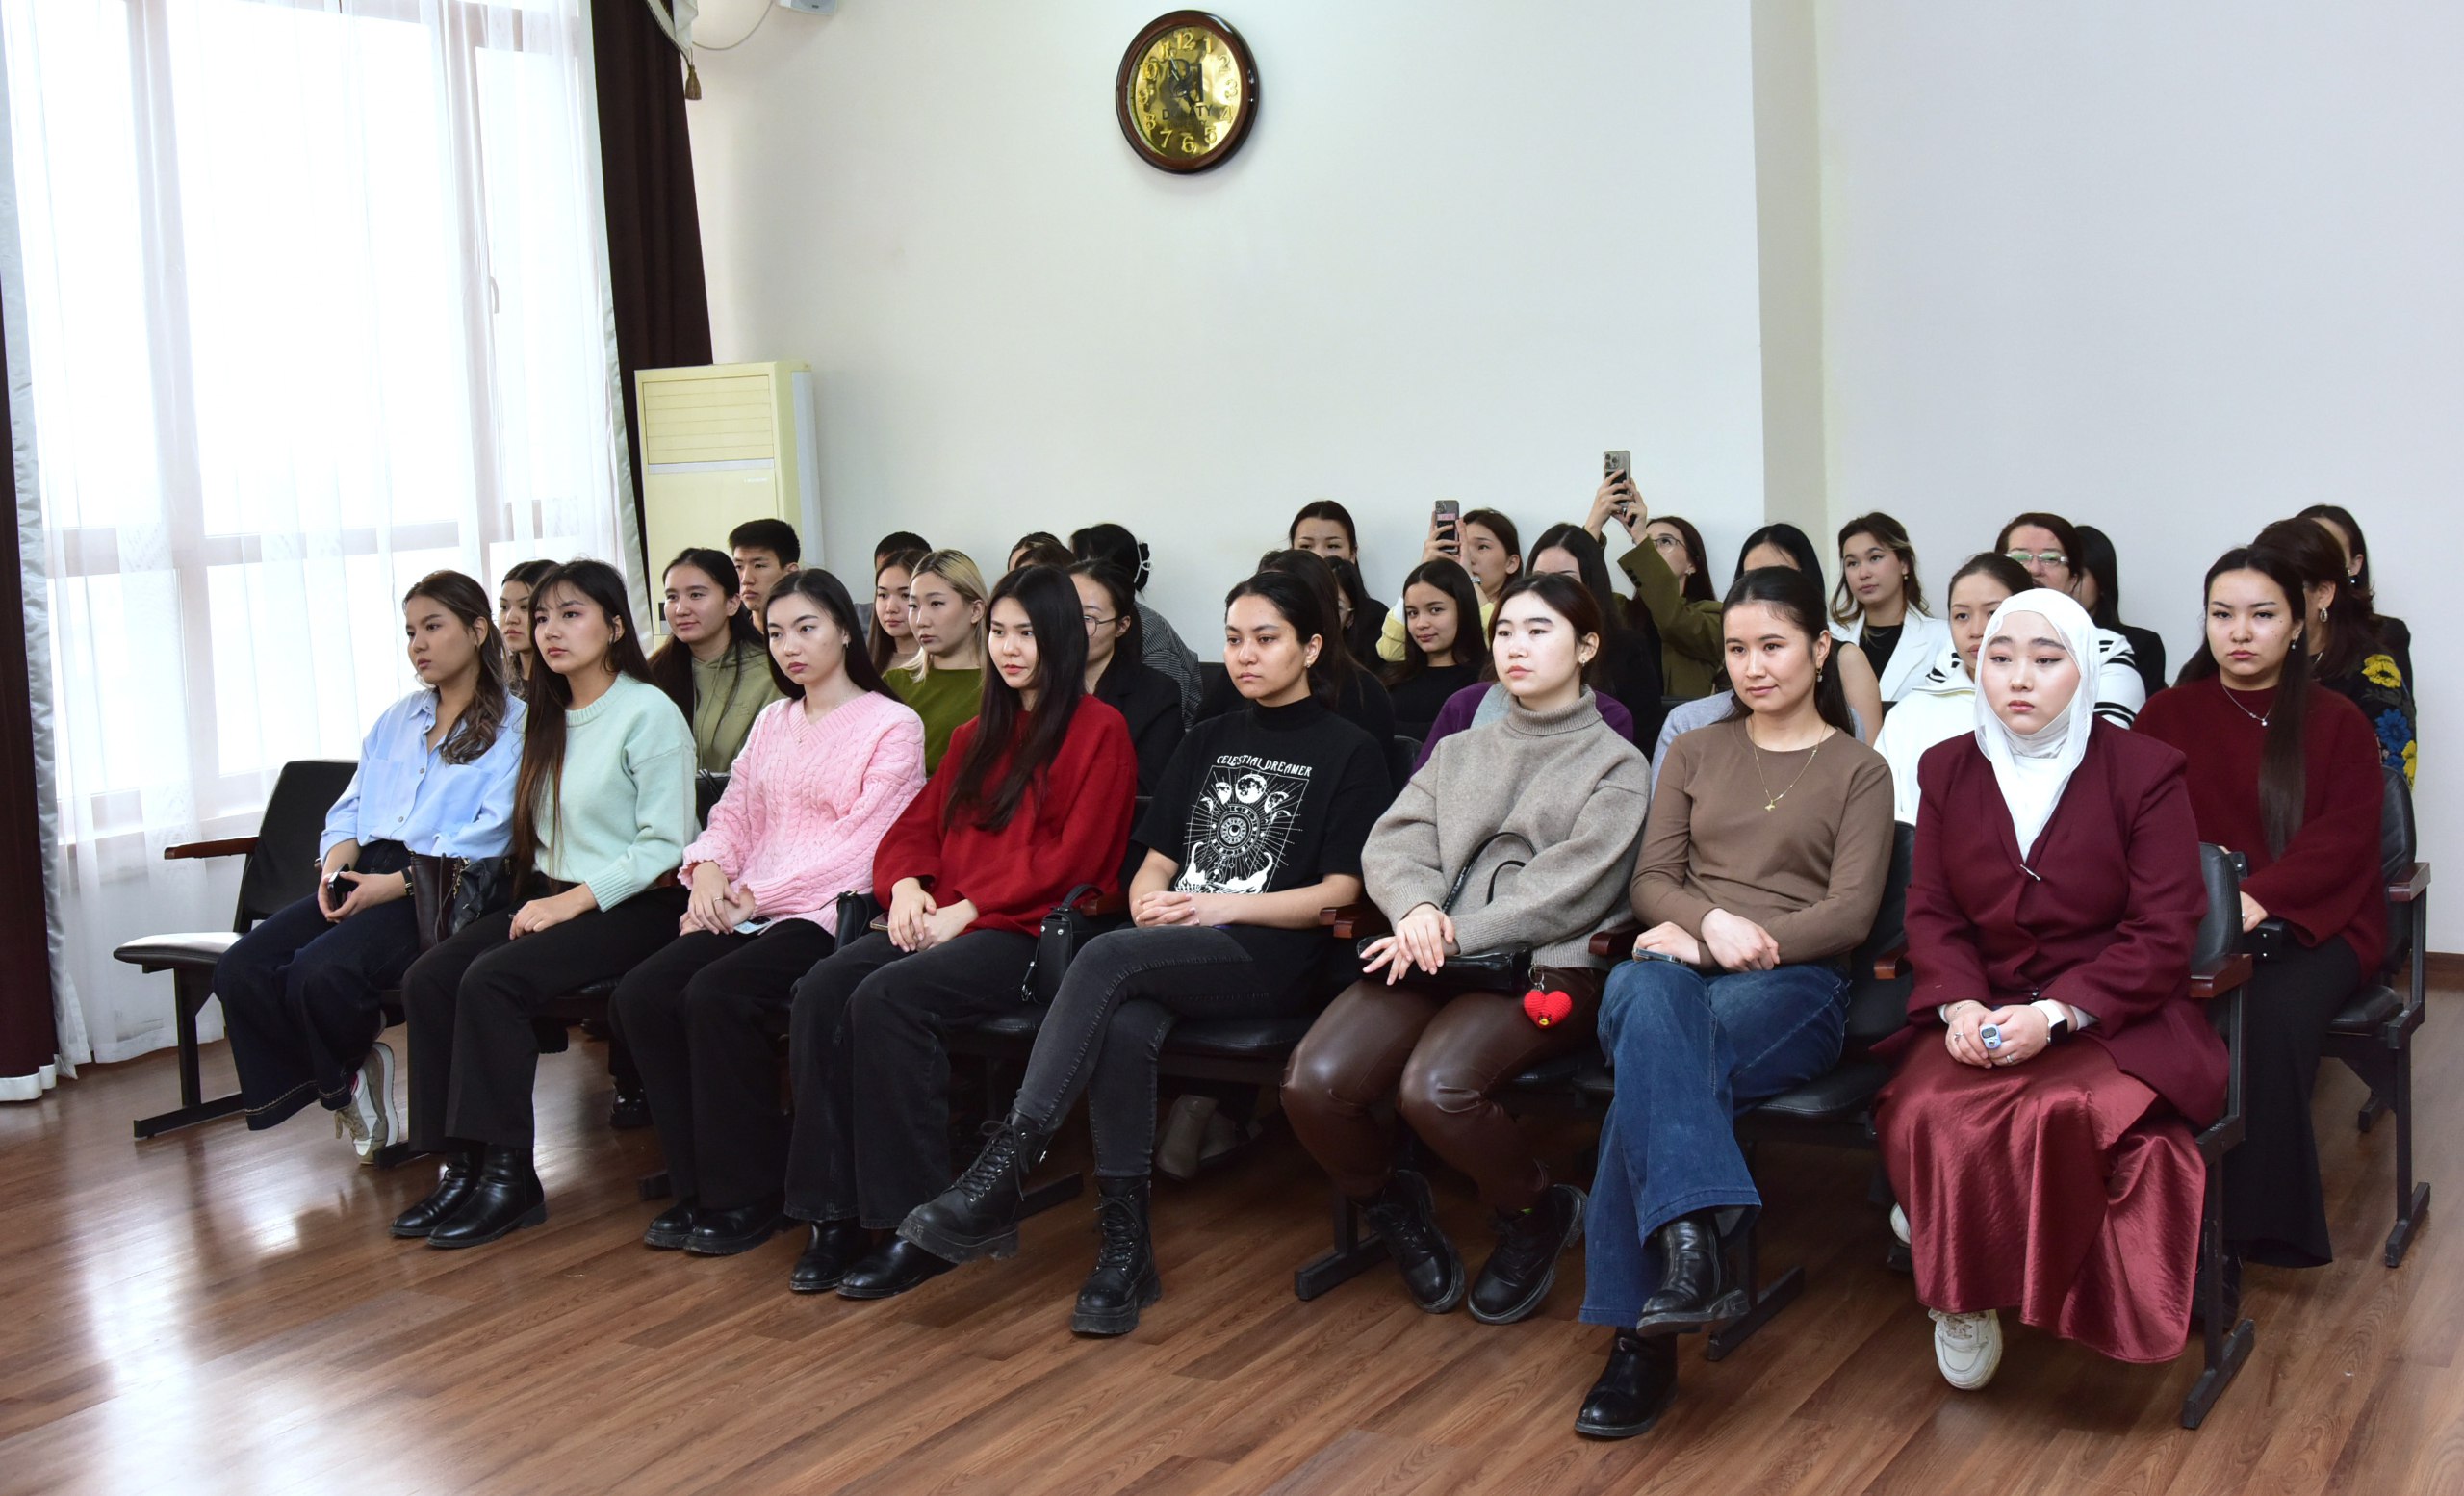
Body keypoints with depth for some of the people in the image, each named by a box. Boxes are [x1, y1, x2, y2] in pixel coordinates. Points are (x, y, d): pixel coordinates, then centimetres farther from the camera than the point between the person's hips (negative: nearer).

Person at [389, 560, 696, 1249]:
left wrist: (574, 900, -17)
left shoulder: (649, 713, -8)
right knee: (428, 978, -15)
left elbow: (665, 844, -13)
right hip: (553, 899, 7)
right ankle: (461, 1165, -12)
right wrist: (541, 897, 0)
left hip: (635, 907, -7)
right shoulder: (549, 718, 17)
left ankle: (508, 1175, -19)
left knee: (493, 979, -27)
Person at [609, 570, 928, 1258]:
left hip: (830, 913, -7)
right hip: (752, 911, 7)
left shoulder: (892, 725, -1)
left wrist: (762, 894, -13)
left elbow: (859, 842, -10)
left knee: (717, 994, -30)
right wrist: (710, 867, -3)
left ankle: (746, 1196, -15)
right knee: (640, 994, -17)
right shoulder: (773, 720, 22)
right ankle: (698, 1186, -6)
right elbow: (734, 810, 20)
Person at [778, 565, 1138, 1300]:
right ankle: (835, 1213, -17)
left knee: (887, 999, -31)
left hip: (1037, 930, -7)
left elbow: (1074, 856, -9)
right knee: (820, 990, -20)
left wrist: (969, 909, -13)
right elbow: (919, 822, 22)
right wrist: (908, 885, -1)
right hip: (944, 919, 7)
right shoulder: (980, 735, 24)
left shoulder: (1098, 731, 1)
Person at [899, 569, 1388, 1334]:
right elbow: (1156, 860, 19)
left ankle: (1001, 1175, -34)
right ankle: (1125, 1246, -27)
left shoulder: (1349, 752, 7)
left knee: (1107, 958, -32)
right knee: (1124, 1026, -33)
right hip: (1175, 950, 4)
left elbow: (1340, 891, -1)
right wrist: (1151, 901, -5)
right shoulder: (1209, 740, 23)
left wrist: (1223, 906, -12)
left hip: (1271, 958, -4)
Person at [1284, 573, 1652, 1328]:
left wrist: (1458, 935, -15)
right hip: (1434, 957, 4)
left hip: (1543, 966, -4)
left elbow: (1570, 885, -6)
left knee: (1433, 1087, -33)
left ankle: (1537, 1211, 0)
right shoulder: (1459, 751, 23)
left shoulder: (1615, 764, 7)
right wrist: (1417, 906, -13)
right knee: (1313, 1081, -23)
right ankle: (1393, 1205, 9)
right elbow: (1392, 842, 10)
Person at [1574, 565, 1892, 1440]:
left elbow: (1850, 912, -1)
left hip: (1794, 985, -2)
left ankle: (1641, 1334, -34)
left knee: (1649, 1068, -35)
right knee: (1647, 995, -39)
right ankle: (1695, 1248, -51)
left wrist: (1726, 937, -15)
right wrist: (1713, 923, -13)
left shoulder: (1859, 771, 12)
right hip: (1682, 967, 2)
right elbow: (1651, 880, 11)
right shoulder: (1695, 753, 22)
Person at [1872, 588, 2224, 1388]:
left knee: (2068, 1114, -36)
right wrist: (1960, 1004, -13)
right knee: (1931, 1114, -31)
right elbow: (1930, 911, 8)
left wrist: (2054, 1013, -20)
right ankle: (1960, 1289, -10)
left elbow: (2164, 932, -6)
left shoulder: (2143, 771, 0)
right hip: (1981, 1013, 3)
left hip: (2111, 1017, -2)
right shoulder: (1948, 768, 11)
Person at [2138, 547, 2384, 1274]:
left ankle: (2245, 1230, -24)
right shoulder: (2167, 715, 14)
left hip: (2312, 922, -1)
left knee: (2271, 1013, -34)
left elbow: (2345, 836, -5)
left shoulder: (2338, 722, 8)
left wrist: (2259, 897, -23)